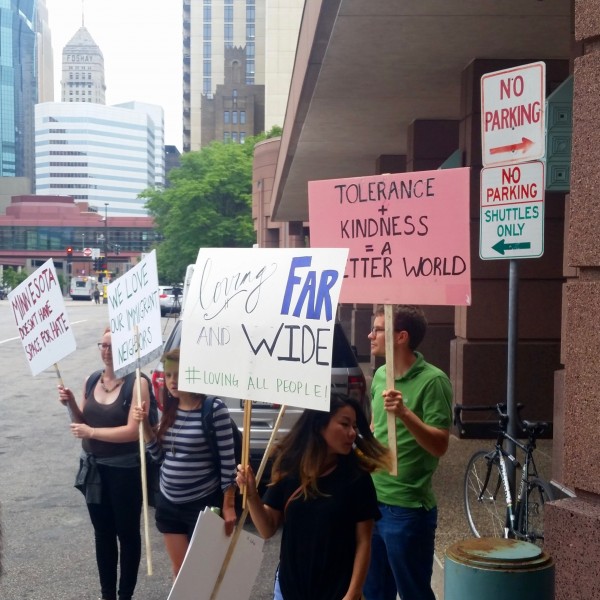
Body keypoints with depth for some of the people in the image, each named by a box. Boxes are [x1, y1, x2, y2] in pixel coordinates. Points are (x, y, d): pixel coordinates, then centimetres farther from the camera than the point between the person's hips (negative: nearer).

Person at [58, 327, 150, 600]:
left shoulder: (136, 383, -17)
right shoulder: (91, 381, 3)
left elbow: (133, 431, -23)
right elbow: (84, 424, 11)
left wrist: (92, 432, -21)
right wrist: (71, 404, -7)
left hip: (125, 470, -6)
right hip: (94, 468, 6)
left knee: (127, 533, 9)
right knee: (102, 533, 18)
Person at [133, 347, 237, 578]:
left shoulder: (214, 408, -15)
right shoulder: (169, 408, 4)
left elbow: (228, 460, -14)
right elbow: (159, 456, 9)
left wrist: (228, 505, -13)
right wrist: (145, 425, -5)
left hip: (203, 504, -6)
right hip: (168, 503, 6)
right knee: (179, 571, 14)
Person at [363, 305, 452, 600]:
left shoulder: (432, 380, -16)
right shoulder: (380, 375, 6)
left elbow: (439, 446, -20)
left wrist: (405, 413, -32)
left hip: (407, 509, -7)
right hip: (371, 501, 7)